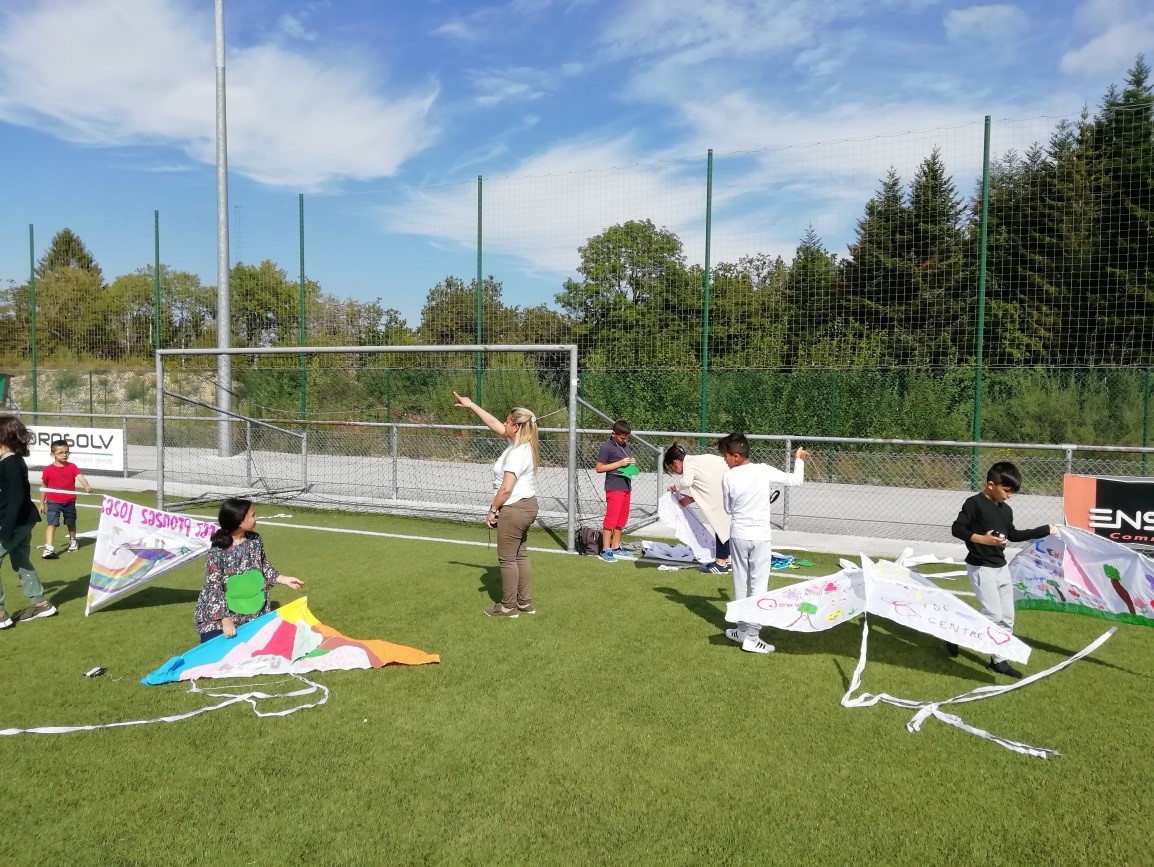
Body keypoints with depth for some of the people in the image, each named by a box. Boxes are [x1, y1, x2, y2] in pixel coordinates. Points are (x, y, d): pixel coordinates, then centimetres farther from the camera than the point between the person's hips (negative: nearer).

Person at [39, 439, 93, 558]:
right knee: (52, 523, -15)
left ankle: (72, 542, 40)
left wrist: (87, 486, -42)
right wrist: (42, 503, 6)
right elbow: (44, 487, 3)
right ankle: (49, 548, -21)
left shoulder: (72, 467, -4)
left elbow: (80, 477, -20)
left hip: (70, 502, 2)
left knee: (71, 523, 19)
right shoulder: (48, 470, -7)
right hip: (53, 502, -2)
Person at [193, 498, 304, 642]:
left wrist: (283, 579, 5)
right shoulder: (217, 551, -21)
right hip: (218, 616, -5)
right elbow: (213, 587, -19)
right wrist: (225, 619, -21)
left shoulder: (255, 539, -4)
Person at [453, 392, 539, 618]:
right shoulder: (522, 445, 8)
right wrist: (471, 405, 21)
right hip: (526, 506, 10)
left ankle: (508, 607, 11)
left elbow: (506, 488, -25)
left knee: (507, 559, 1)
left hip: (513, 509, -10)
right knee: (520, 556, 16)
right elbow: (495, 425, 18)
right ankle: (525, 603, 24)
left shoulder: (517, 453, -22)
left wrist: (493, 510, -12)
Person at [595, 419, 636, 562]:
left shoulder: (625, 445, 13)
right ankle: (606, 550, -6)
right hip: (614, 487, -8)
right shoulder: (606, 447, -11)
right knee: (611, 518, -10)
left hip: (626, 486, 8)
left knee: (622, 518, 12)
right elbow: (599, 468, -12)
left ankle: (615, 547, 22)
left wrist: (632, 462, 4)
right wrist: (620, 463, -17)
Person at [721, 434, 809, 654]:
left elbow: (728, 508, 5)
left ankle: (742, 630, 23)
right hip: (760, 536, -1)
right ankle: (751, 637, 1)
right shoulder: (764, 471, -8)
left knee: (740, 584, 14)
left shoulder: (728, 477, -7)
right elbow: (796, 480, 1)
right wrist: (799, 459, 17)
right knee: (759, 585, 2)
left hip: (738, 535, 1)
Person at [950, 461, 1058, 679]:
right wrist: (981, 539, -31)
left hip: (1001, 567, 8)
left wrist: (1045, 530, 20)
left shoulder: (1006, 510, 9)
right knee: (994, 615, -11)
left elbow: (1013, 535, 21)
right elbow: (956, 529, -19)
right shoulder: (974, 503, -14)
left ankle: (999, 660, 19)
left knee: (1007, 617, 9)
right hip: (981, 568, -8)